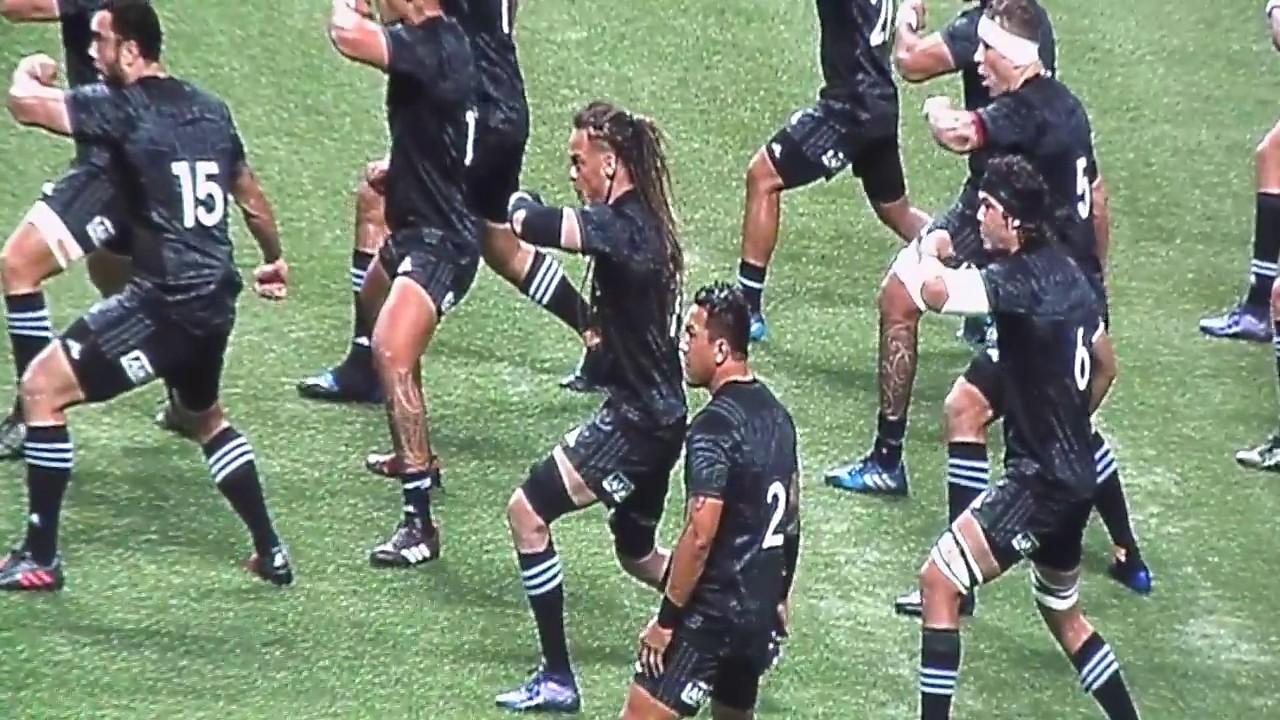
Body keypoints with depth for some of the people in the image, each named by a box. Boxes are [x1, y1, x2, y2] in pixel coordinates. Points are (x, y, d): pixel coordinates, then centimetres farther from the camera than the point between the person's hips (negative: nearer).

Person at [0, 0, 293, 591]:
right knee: (206, 417, 32)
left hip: (165, 302, -8)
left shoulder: (122, 107, -12)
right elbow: (252, 194, 25)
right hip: (215, 299, 8)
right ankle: (270, 552, 30)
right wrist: (275, 259, 42)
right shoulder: (209, 109, 12)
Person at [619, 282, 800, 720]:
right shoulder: (775, 413, 10)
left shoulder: (715, 427, -19)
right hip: (760, 610, 9)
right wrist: (780, 595, 28)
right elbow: (790, 519, 19)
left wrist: (666, 619, -16)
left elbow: (699, 536, -22)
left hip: (713, 611, -9)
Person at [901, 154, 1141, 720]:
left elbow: (936, 292, -37)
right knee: (1064, 616, 24)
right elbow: (1105, 366, 21)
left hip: (1041, 479, -10)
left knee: (938, 581, -8)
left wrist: (920, 254, -15)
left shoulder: (1025, 278, -19)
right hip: (1074, 474, 10)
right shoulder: (1066, 273, 9)